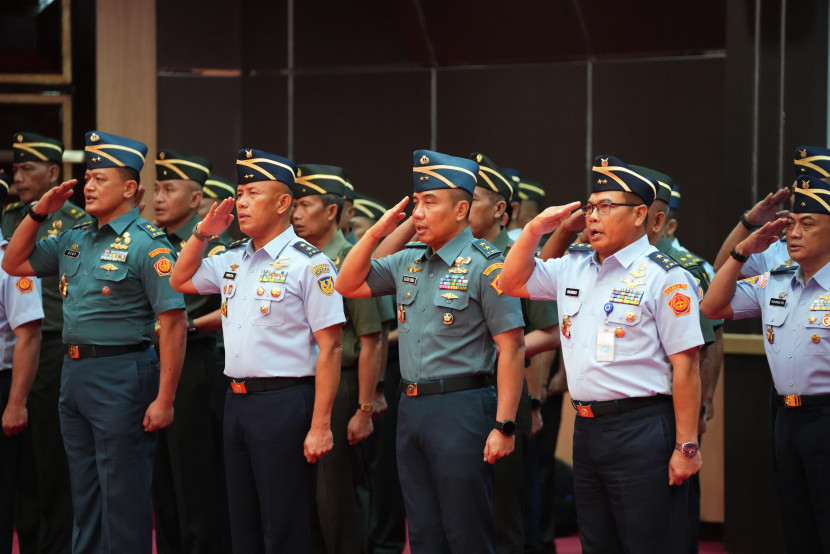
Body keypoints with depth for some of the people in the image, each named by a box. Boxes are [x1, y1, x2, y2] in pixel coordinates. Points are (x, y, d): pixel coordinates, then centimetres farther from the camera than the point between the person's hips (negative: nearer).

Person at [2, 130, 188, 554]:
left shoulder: (146, 244, -12)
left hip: (121, 375, -8)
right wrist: (38, 213, 5)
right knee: (84, 496, 16)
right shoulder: (76, 239, 12)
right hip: (73, 374, 8)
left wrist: (164, 399, -20)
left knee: (123, 498, -1)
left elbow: (173, 323, -17)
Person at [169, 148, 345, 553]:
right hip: (237, 399, 8)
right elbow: (180, 281, 27)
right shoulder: (232, 259, 12)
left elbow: (329, 348, -13)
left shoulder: (308, 264, -10)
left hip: (285, 402, -7)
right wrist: (202, 233, 10)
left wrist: (320, 425, -18)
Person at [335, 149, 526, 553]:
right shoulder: (408, 261, 12)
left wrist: (503, 425, -18)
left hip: (461, 409, -7)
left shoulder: (485, 265, -10)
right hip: (411, 407, 7)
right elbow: (348, 286, 19)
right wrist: (376, 232, 5)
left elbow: (511, 348, -13)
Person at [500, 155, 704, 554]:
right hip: (587, 428, 8)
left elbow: (685, 367, -13)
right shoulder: (573, 272, 13)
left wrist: (686, 446, -16)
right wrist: (535, 229, 5)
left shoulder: (665, 277, -10)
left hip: (642, 431, -8)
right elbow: (512, 282, 21)